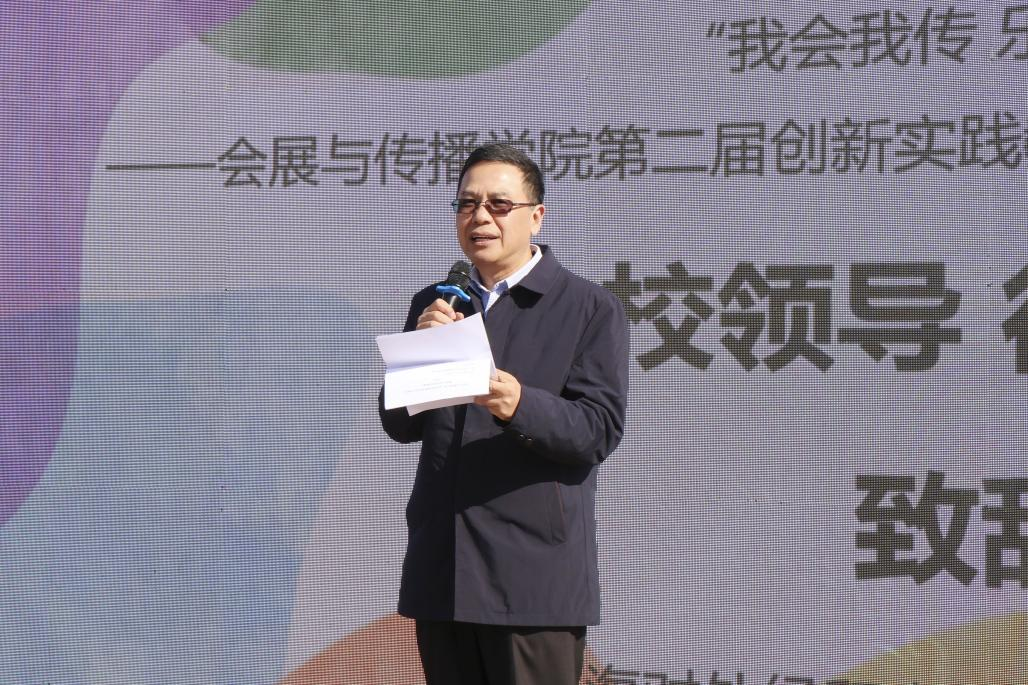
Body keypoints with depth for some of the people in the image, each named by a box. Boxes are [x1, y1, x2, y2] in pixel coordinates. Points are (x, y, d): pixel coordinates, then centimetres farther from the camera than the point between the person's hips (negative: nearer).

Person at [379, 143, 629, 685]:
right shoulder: (434, 306, 16)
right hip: (441, 575, 5)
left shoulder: (590, 310, 0)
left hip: (534, 576, -5)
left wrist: (521, 405, -28)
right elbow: (398, 425, 10)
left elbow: (599, 429, -9)